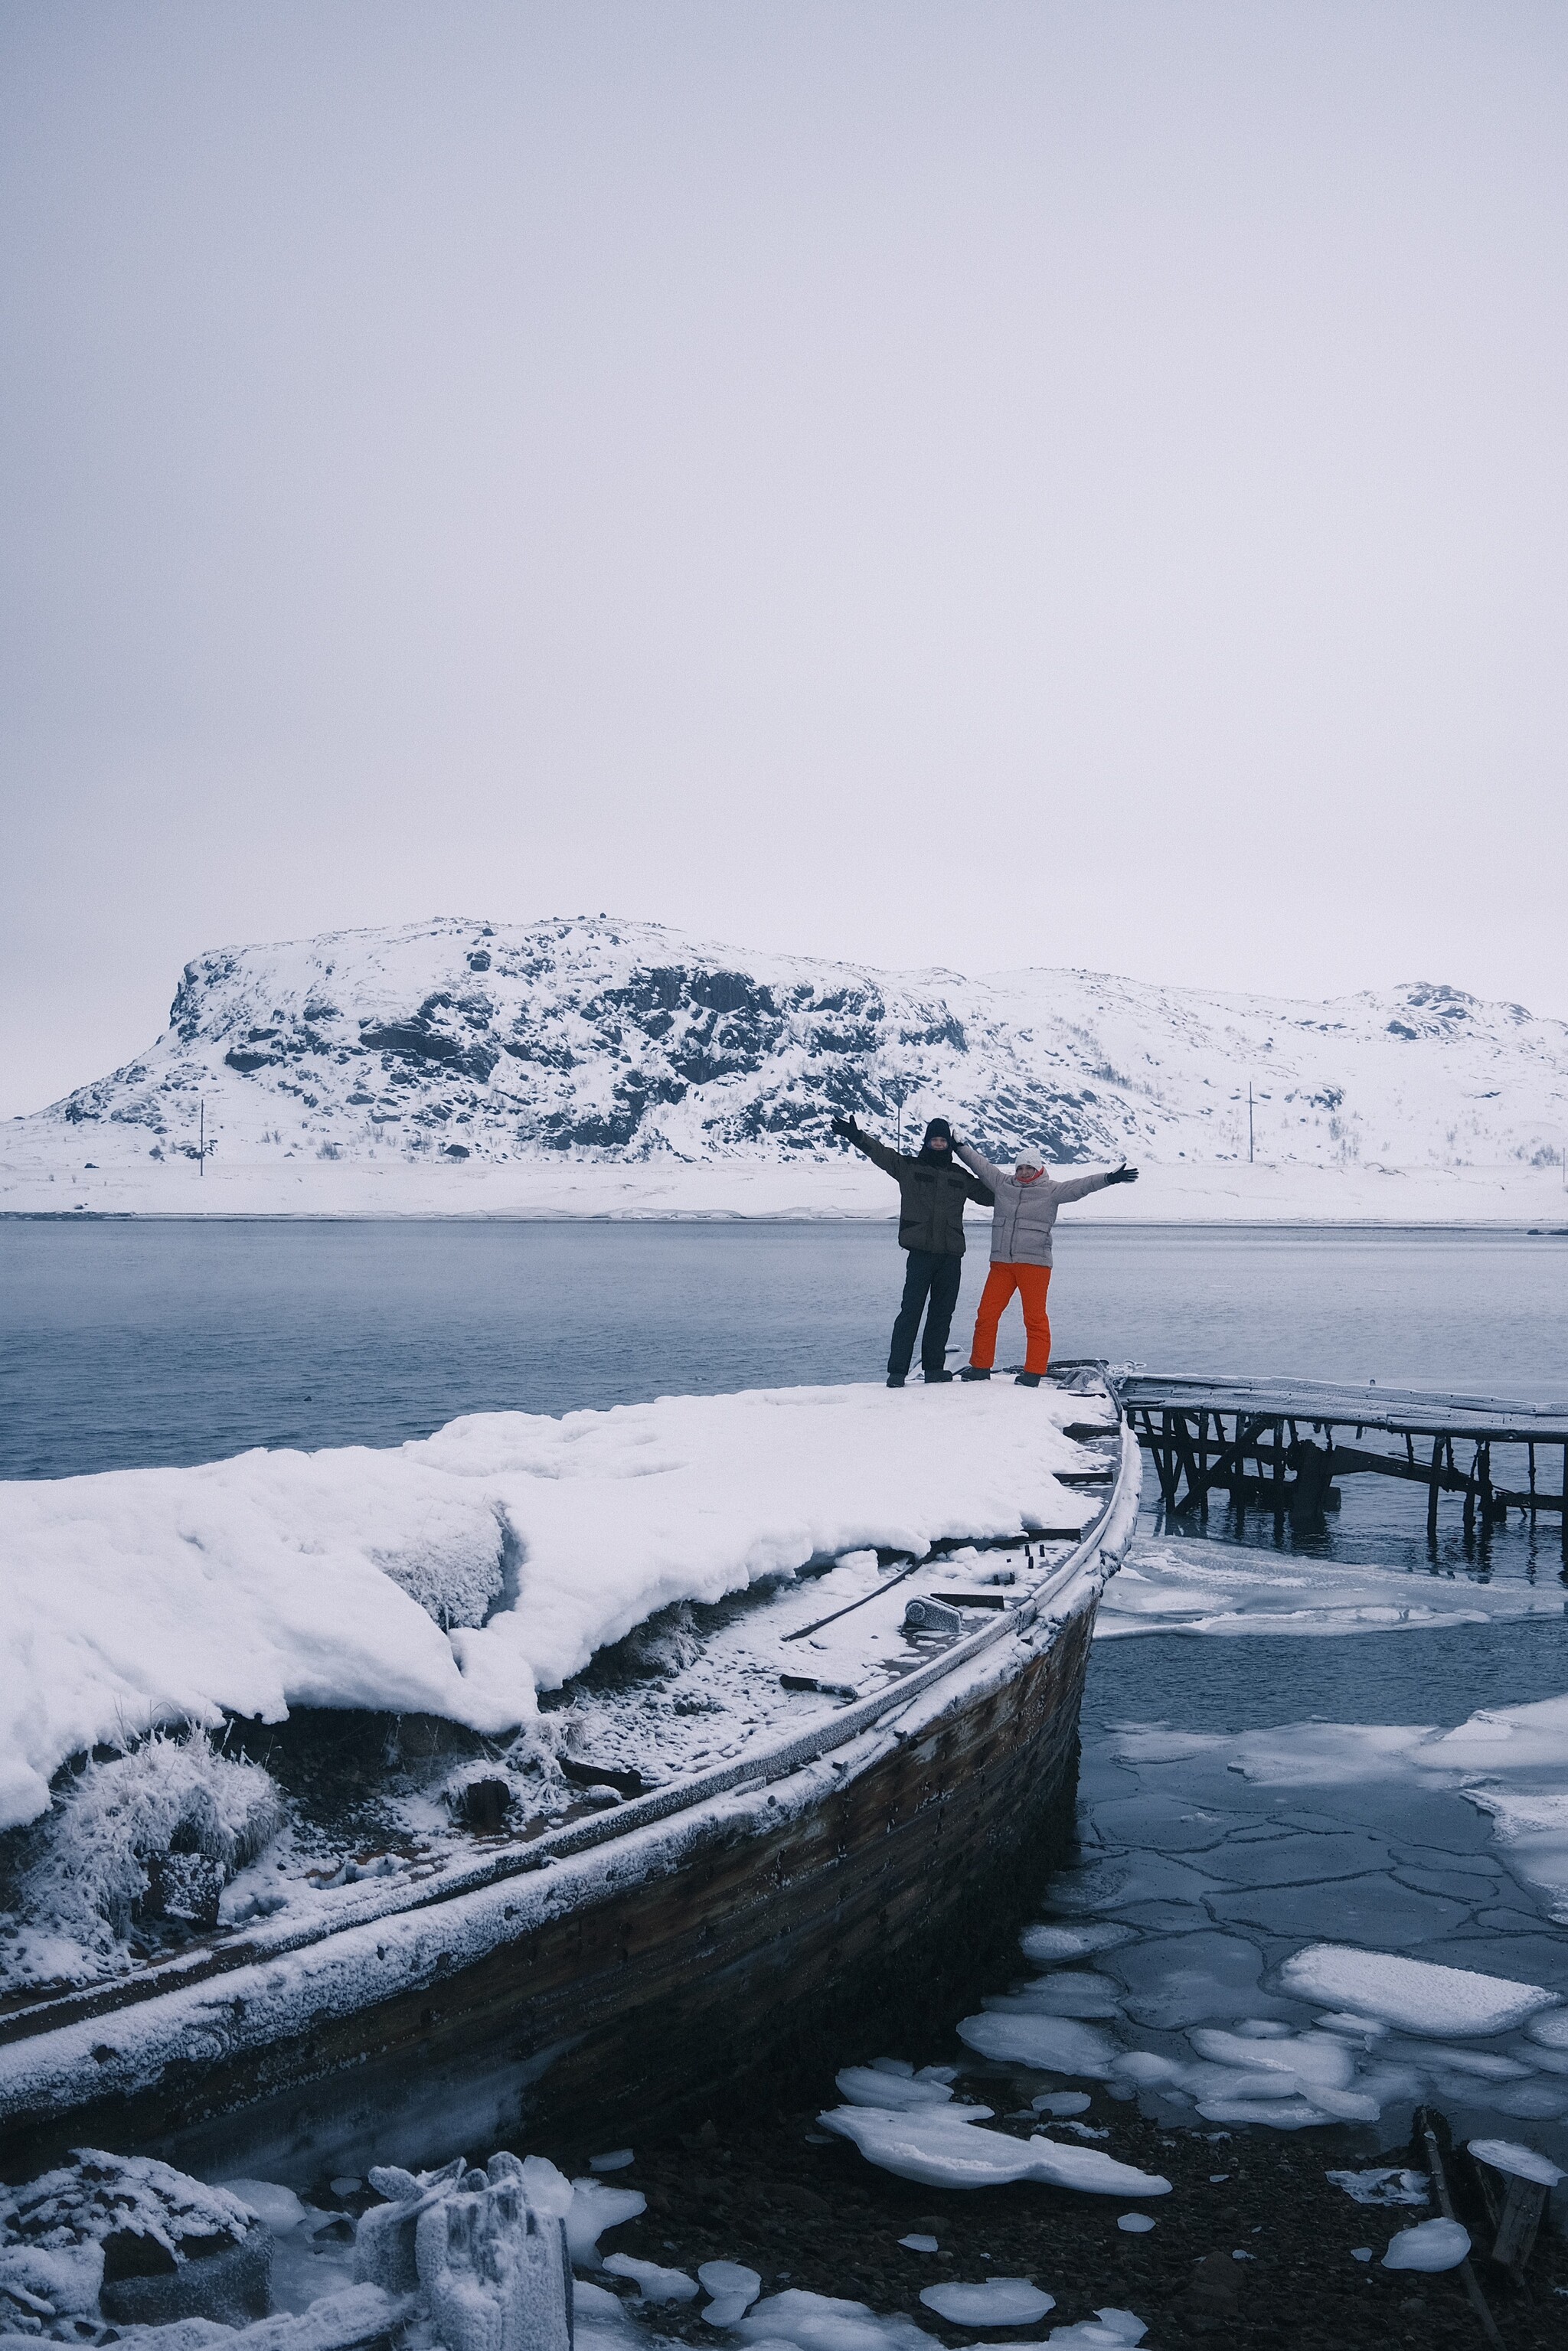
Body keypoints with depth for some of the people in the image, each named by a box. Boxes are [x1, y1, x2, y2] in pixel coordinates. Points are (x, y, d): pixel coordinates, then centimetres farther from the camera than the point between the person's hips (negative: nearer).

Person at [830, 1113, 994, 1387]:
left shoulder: (960, 1177, 16)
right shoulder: (909, 1166, 6)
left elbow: (988, 1195, 28)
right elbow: (880, 1153, -5)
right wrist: (856, 1136, -19)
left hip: (951, 1254, 4)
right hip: (921, 1252, -4)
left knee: (942, 1313, 8)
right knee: (911, 1311, -8)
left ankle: (934, 1367, 16)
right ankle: (897, 1370, -6)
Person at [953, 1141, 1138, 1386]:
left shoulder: (1050, 1191, 1)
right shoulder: (1003, 1184, 12)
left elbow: (1080, 1186, -9)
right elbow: (980, 1163, 20)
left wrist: (1109, 1179, -20)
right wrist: (959, 1145, 21)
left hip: (1035, 1263, -4)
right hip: (1001, 1263, 4)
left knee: (1035, 1318, -4)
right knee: (986, 1314, 3)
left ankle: (1033, 1373, 1)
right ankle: (980, 1367, 13)